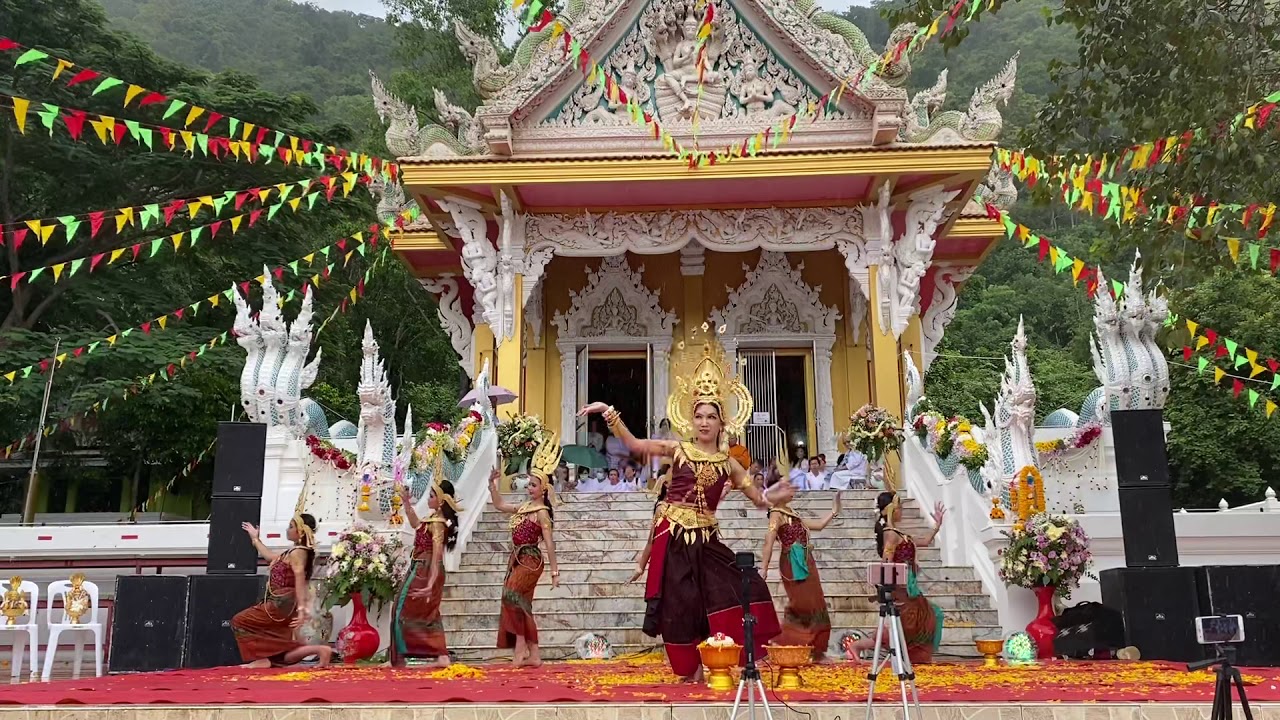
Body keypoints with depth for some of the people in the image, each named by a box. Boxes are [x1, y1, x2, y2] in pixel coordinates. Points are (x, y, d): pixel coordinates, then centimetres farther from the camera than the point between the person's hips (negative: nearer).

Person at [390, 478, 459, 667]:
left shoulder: (437, 524, -22)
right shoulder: (435, 519, 6)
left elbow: (437, 556, -29)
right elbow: (416, 524, 23)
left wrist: (430, 584, -36)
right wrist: (406, 503, 16)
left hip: (424, 571, -10)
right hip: (423, 571, 10)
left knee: (405, 612, 1)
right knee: (429, 614, 14)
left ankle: (400, 657, 8)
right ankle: (441, 655, 12)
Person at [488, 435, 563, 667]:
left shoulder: (542, 512, -10)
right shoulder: (524, 507, 11)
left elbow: (549, 544, -13)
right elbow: (499, 505, 24)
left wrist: (554, 572, -14)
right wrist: (492, 484, 15)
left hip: (530, 561, -8)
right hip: (517, 559, 9)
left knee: (511, 594, -24)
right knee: (522, 606, 7)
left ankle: (521, 644, -16)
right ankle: (534, 655, 12)